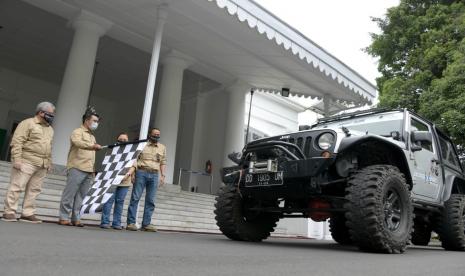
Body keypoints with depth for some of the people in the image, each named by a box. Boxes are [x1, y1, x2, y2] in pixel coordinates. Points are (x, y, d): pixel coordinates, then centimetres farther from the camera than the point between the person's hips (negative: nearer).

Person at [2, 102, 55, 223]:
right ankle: (9, 212, 3)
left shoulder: (50, 129, 19)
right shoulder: (27, 123, -2)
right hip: (26, 162, -6)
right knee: (17, 187, -4)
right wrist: (17, 159, -17)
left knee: (34, 190, 4)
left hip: (42, 165, 6)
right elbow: (17, 142, -10)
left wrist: (49, 162, 16)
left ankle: (27, 214, 8)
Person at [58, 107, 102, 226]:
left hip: (89, 171, 7)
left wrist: (92, 171, 19)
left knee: (81, 196, 6)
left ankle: (75, 218, 10)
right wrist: (93, 146, -39)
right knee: (70, 194, -3)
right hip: (77, 168, -7)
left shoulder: (92, 137, 25)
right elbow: (78, 142, -22)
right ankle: (63, 218, 2)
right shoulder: (78, 132, 1)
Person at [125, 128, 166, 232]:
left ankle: (146, 224, 10)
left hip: (154, 175, 3)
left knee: (150, 201, 3)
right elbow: (135, 159, 0)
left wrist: (162, 175, 7)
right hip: (141, 173, -3)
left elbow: (163, 163, 15)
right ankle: (131, 222, 3)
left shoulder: (162, 148, 15)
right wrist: (130, 171, -10)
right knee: (135, 197, -2)